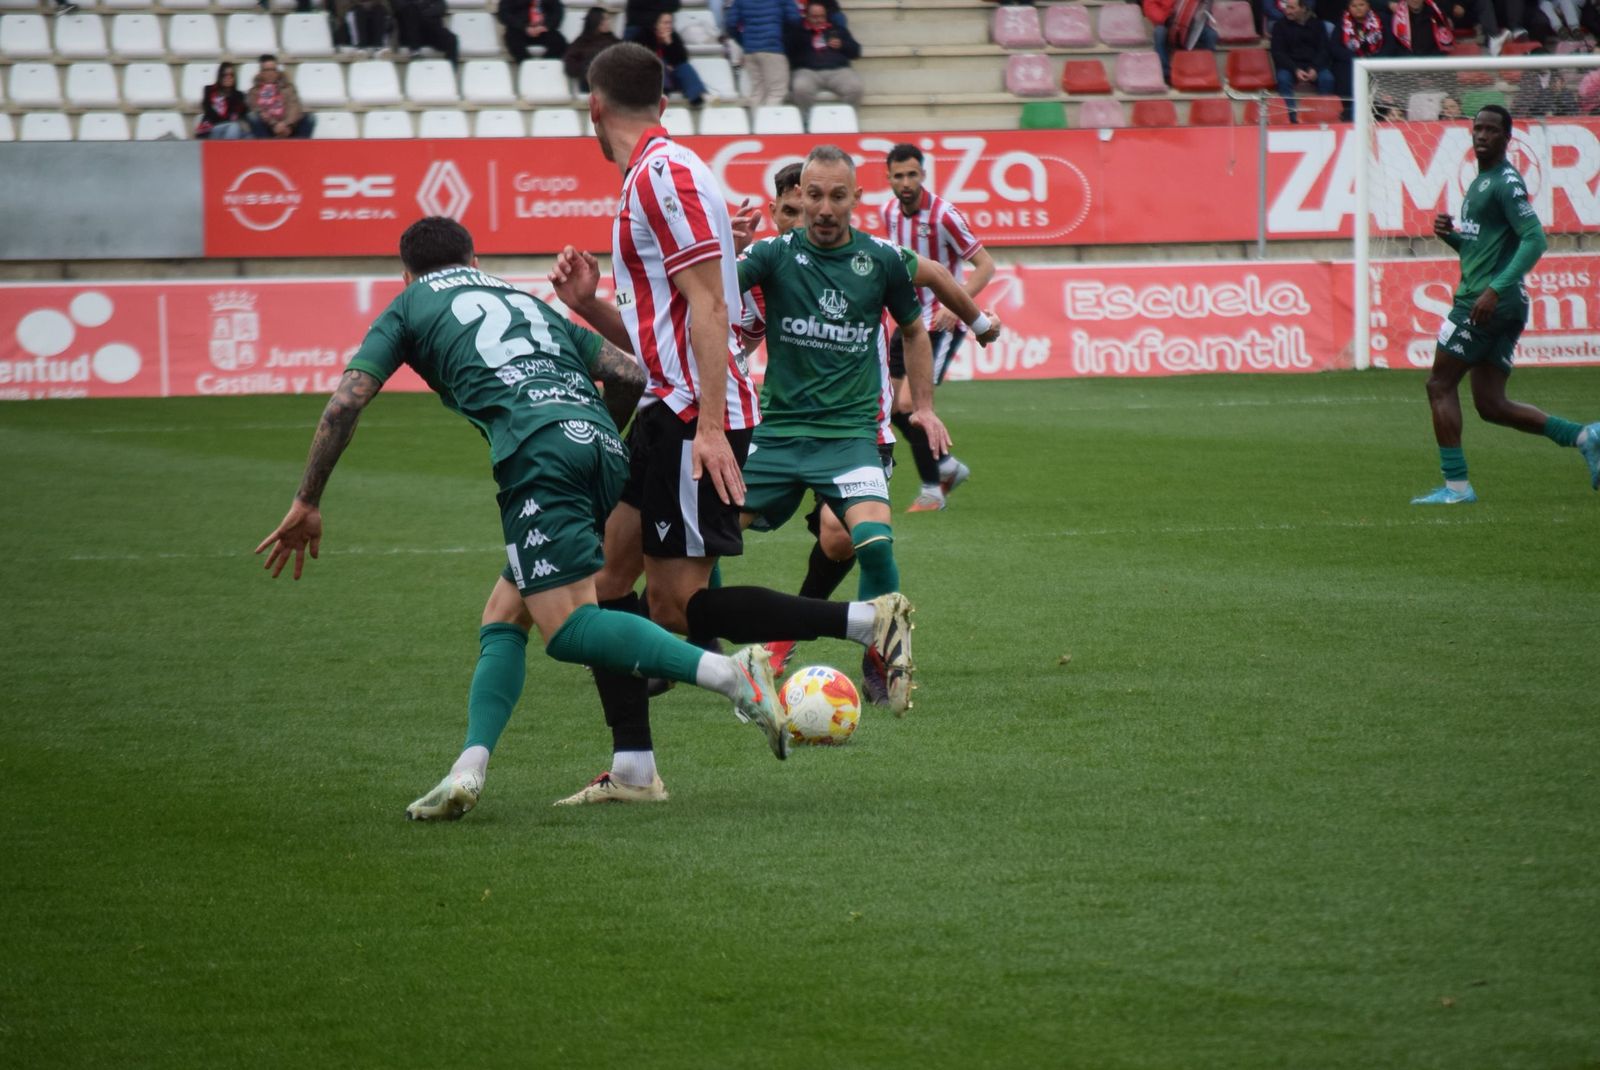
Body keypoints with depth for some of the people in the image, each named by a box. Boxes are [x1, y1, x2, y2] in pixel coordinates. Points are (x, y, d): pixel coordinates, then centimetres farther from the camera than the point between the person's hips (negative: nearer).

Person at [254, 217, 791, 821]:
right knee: (504, 617, 15)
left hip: (537, 450, -6)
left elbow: (346, 402, 10)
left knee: (568, 627, -14)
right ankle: (469, 771, -1)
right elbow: (631, 375, 27)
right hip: (601, 444, 6)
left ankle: (728, 673, -31)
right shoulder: (527, 301, 34)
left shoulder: (409, 307, 21)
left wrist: (307, 503, 18)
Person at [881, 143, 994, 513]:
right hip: (909, 322, 7)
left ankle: (931, 490, -2)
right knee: (892, 405, 7)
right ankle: (947, 467, 27)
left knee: (909, 403, -16)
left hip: (941, 324, -7)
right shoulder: (890, 211, 2)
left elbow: (985, 264, -17)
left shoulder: (943, 215, -19)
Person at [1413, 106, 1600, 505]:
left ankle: (1456, 485, -3)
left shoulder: (1506, 183, -10)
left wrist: (1496, 290, -27)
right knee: (1491, 405, 8)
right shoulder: (1480, 182, 20)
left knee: (1440, 385, -3)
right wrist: (1448, 235, 8)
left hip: (1486, 304, -10)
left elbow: (1534, 240, -21)